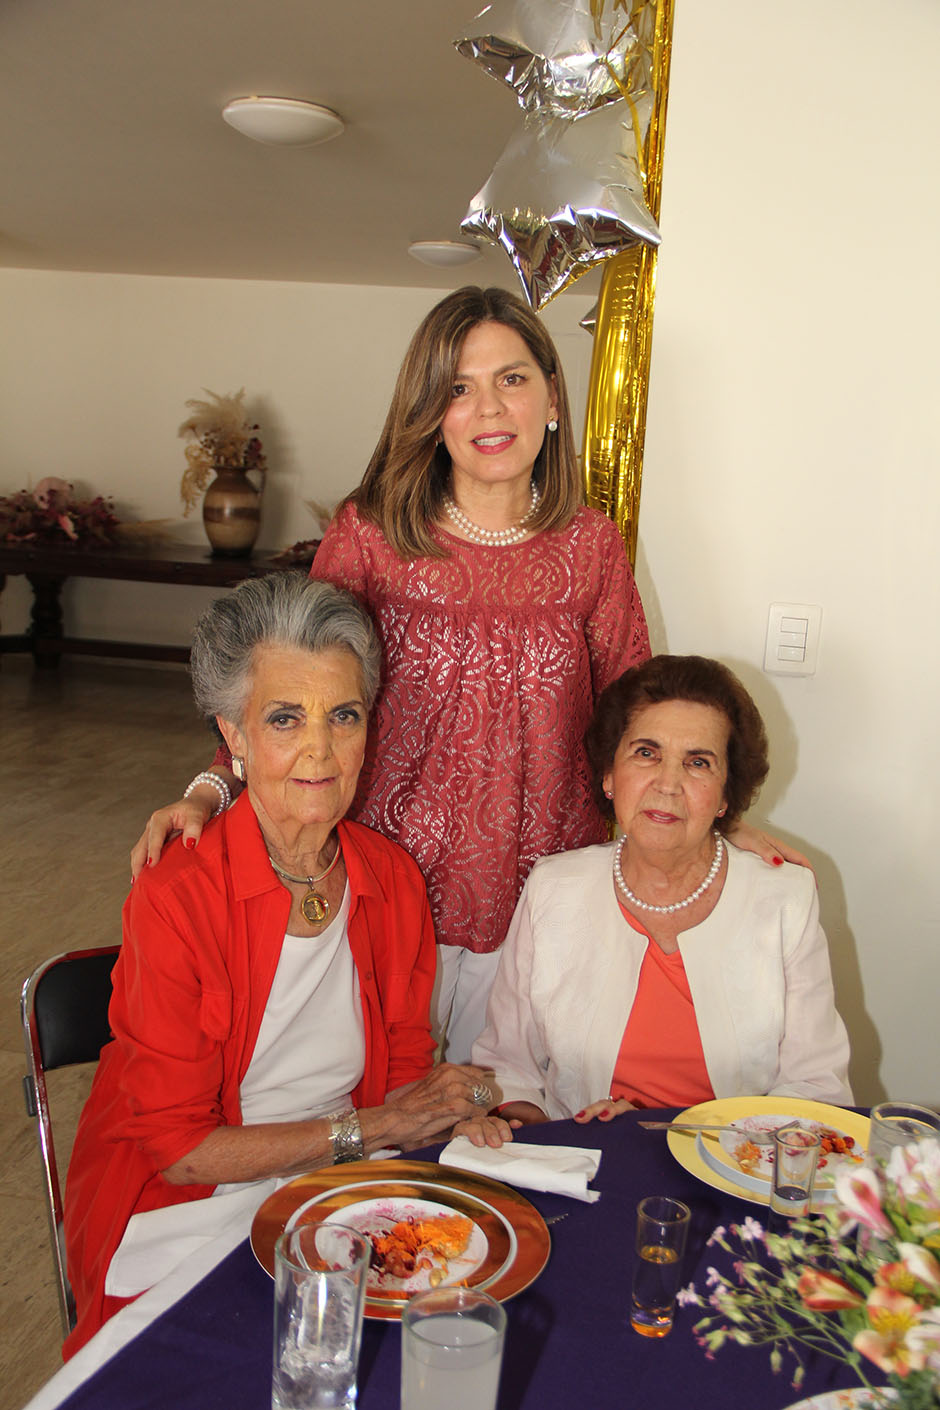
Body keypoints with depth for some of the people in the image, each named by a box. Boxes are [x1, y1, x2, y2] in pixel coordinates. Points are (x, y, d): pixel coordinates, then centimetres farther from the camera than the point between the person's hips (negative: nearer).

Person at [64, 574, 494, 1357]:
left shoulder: (393, 879, -3)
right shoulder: (175, 897, -18)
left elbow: (405, 1072, 8)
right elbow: (177, 1145, -13)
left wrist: (438, 1105, -14)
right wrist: (359, 1129, -15)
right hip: (183, 1213, -4)